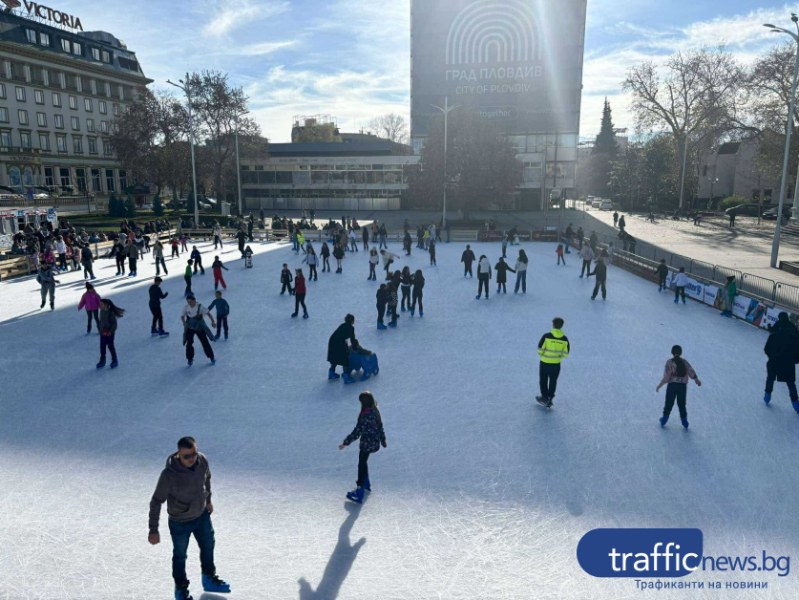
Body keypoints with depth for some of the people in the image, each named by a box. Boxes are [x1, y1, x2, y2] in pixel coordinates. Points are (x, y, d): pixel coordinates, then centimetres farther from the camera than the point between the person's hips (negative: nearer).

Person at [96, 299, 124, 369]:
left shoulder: (110, 313, -17)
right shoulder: (102, 312, 3)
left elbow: (114, 323, -15)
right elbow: (101, 321, 13)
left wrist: (111, 331, -18)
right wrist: (101, 330, 8)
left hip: (109, 333, -6)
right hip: (103, 333, 6)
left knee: (110, 346, 4)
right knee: (102, 347, 8)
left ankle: (114, 361, 18)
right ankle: (102, 361, 20)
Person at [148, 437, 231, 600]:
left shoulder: (202, 460, -21)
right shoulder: (169, 474, -34)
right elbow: (156, 502, -23)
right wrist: (153, 530, -19)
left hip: (202, 515, 5)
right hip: (180, 522, -5)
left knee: (208, 546, 24)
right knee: (180, 556, 18)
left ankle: (209, 580, 50)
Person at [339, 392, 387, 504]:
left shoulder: (365, 415, -26)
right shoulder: (375, 411, 0)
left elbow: (357, 431, -26)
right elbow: (380, 427, 10)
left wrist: (346, 443, -22)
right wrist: (383, 441, 22)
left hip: (366, 444, -8)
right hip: (375, 443, 8)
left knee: (362, 465, 2)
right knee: (363, 462, 26)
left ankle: (359, 494, 8)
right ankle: (366, 484, 40)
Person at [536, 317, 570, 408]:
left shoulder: (546, 336, -17)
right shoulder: (565, 339, -8)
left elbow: (540, 350, -14)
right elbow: (566, 354, -3)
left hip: (544, 363, -2)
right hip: (556, 364, 2)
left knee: (543, 381, 18)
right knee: (553, 382, 19)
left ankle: (545, 397, 24)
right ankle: (549, 399, 23)